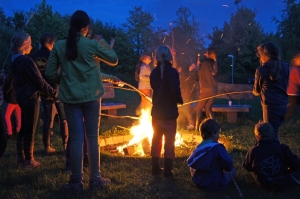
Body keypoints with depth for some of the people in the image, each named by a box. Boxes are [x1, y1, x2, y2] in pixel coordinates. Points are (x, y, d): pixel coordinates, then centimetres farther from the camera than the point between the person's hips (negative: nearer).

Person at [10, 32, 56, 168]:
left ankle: (21, 158, 21)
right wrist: (53, 93, -8)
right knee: (30, 130, -1)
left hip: (22, 97, 9)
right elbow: (39, 81, -17)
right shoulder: (26, 61, -18)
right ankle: (29, 160, 6)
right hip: (30, 98, -9)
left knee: (23, 129, 15)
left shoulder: (14, 60, 10)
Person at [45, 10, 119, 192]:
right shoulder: (92, 44, -4)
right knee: (92, 137, 8)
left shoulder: (59, 46, 0)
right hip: (91, 96, -1)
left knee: (75, 138, 4)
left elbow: (50, 73, 1)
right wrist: (105, 45, 20)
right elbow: (114, 60, 6)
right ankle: (95, 178, 15)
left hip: (70, 97, 1)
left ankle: (76, 182, 9)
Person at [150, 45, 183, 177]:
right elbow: (175, 90, -25)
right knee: (169, 141, 6)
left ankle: (155, 168, 21)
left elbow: (154, 87, 8)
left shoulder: (154, 72, 2)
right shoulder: (172, 72, -16)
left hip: (156, 111, 5)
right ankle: (167, 170, 10)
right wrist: (179, 100, -8)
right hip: (169, 112, -5)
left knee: (156, 139, 15)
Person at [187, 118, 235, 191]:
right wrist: (229, 169, 3)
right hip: (215, 184, -5)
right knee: (232, 171, 16)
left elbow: (190, 162, 6)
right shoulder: (218, 148, -21)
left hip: (198, 182, 5)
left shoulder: (198, 147, -2)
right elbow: (228, 163, -21)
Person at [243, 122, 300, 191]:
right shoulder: (282, 148, -19)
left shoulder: (253, 151, -18)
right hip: (283, 185, 1)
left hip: (264, 185, 0)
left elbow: (247, 167, -1)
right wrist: (288, 171, 9)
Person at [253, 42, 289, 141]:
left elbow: (256, 91, 8)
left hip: (270, 105, -6)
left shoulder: (261, 70, -7)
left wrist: (255, 91, 30)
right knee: (274, 132, 18)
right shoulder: (285, 67, 5)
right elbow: (285, 85, 13)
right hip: (283, 104, 6)